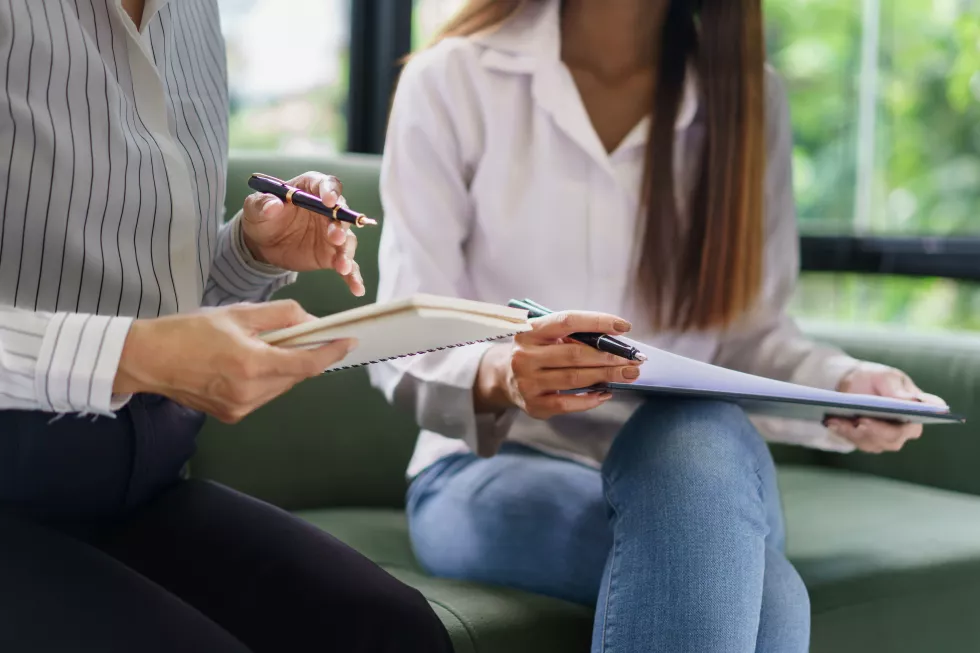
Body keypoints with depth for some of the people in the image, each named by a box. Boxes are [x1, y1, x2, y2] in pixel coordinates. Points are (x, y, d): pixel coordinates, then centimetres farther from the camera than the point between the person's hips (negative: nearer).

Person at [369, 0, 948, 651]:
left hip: (695, 455, 4)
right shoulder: (452, 82, -3)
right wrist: (499, 376, -31)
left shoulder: (747, 95, 6)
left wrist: (844, 384, -16)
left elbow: (752, 333, 6)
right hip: (493, 470, -3)